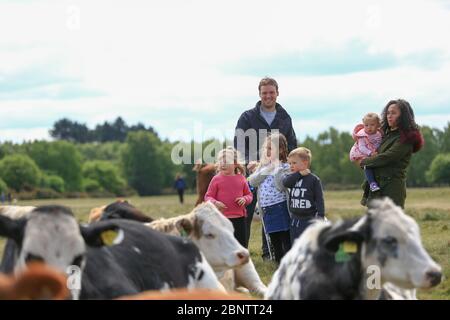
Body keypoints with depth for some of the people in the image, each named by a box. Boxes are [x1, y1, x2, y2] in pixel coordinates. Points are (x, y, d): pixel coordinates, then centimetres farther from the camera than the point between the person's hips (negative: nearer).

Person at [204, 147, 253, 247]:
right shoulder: (216, 179, -2)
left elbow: (249, 194, 14)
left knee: (241, 244, 9)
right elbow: (208, 196, 1)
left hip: (239, 217, 3)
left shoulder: (241, 179, 5)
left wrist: (245, 199, -9)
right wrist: (215, 203, -19)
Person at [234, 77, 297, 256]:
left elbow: (292, 146, 11)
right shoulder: (248, 117, 1)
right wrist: (248, 161, -22)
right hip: (251, 173, -3)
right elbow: (238, 144, -5)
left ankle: (269, 253, 13)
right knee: (246, 213, -2)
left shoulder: (285, 118, 10)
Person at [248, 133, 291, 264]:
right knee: (274, 242, 12)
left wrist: (276, 166, -16)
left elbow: (280, 185, -19)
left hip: (280, 208, -7)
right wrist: (267, 168, -9)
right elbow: (252, 181, -2)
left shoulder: (285, 167, -6)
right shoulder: (263, 166, 12)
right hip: (266, 210, 7)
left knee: (286, 242, -6)